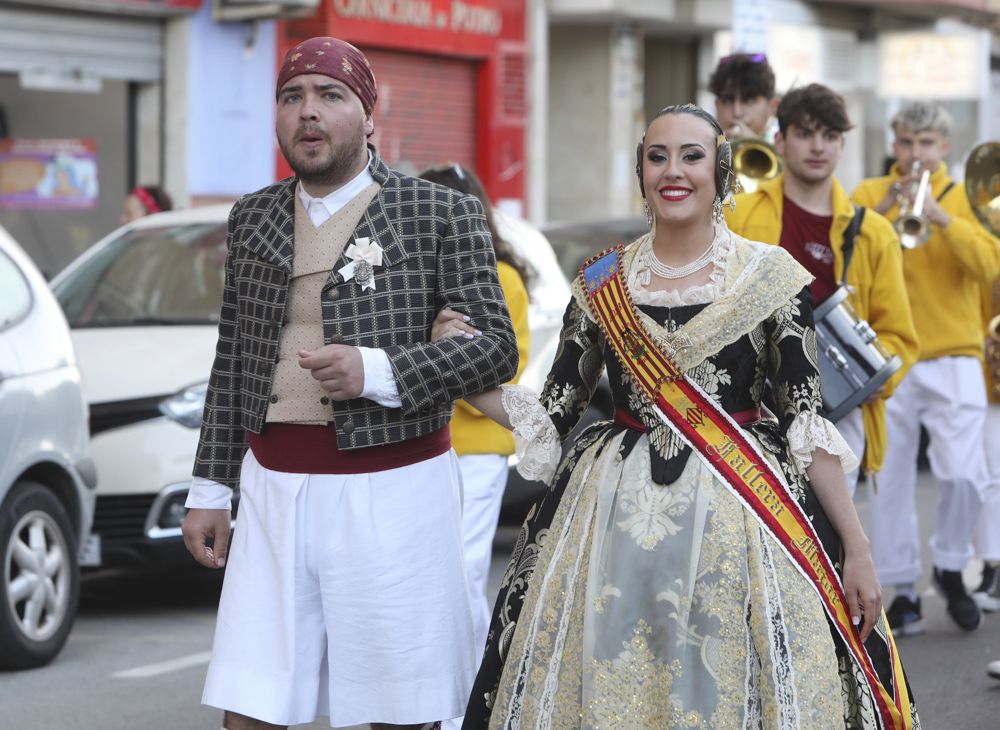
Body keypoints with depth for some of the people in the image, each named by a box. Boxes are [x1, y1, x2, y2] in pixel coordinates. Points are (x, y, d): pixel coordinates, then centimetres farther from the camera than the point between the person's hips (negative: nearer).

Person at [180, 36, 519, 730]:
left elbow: (496, 348, -4)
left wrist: (377, 372, -18)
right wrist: (211, 488, 15)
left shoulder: (444, 214, -1)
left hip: (393, 489, -4)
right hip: (274, 490, 4)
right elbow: (233, 361, 17)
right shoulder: (254, 217, 13)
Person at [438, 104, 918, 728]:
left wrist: (857, 547, -5)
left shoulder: (771, 277, -1)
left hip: (739, 516, -2)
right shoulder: (601, 283, 6)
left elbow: (808, 423, -2)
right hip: (617, 522, 2)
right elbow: (552, 415, 8)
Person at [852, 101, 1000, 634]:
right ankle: (903, 589, 12)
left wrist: (941, 216, -19)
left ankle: (951, 566, 12)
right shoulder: (869, 194, 8)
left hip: (953, 357, -1)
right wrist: (883, 210, -18)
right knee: (890, 479, 1)